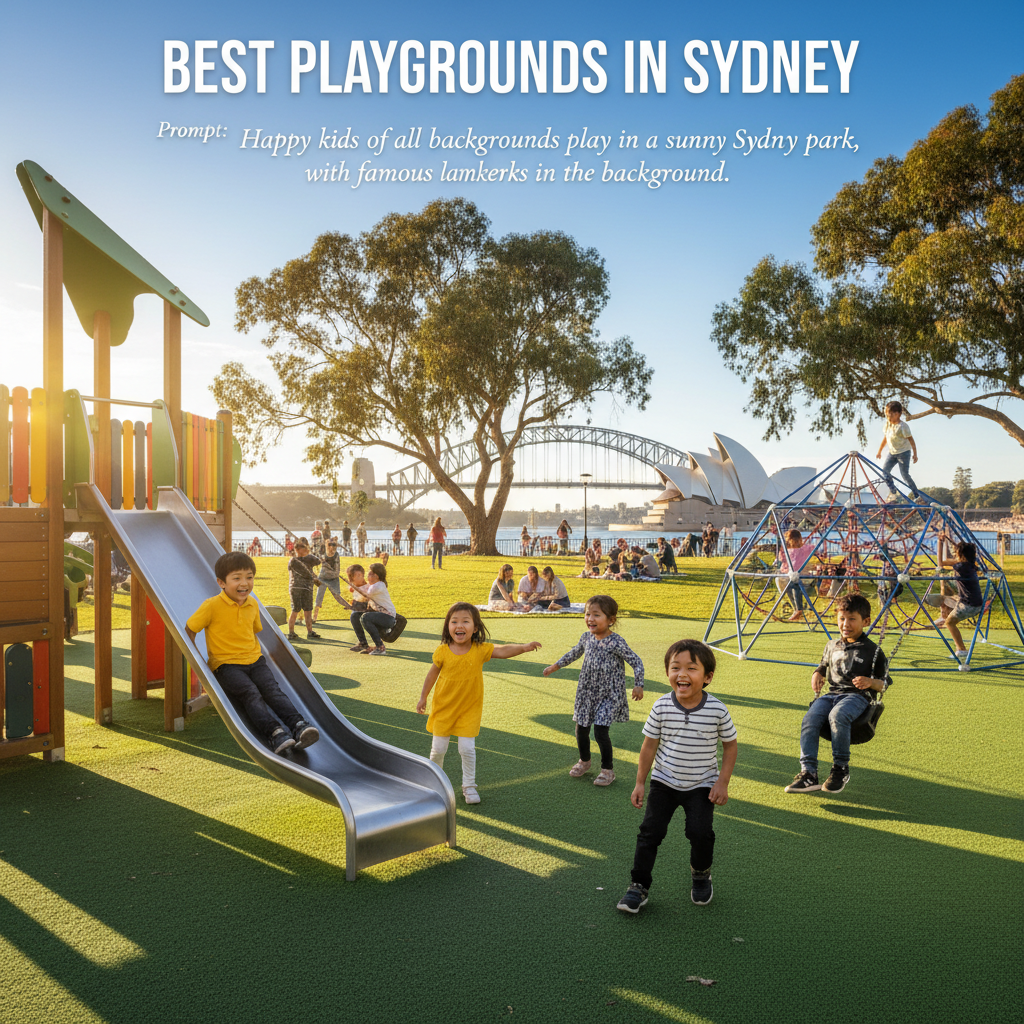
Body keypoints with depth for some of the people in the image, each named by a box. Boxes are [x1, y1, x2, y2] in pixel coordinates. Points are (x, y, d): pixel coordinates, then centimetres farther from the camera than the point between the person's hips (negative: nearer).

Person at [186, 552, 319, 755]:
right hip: (226, 664, -4)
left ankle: (298, 725, -35)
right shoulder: (212, 606, -7)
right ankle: (274, 733, -43)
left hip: (254, 660, 4)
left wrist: (256, 651, 13)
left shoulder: (252, 604, 10)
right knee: (250, 694, -28)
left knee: (272, 690, -19)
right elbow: (190, 629, 1)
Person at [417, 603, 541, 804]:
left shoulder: (480, 650, -14)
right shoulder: (442, 652, -13)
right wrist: (423, 697, 10)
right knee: (438, 748, 10)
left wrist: (523, 647, -42)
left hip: (469, 709, -1)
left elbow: (503, 650, -25)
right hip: (443, 707, 1)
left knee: (467, 748, -3)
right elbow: (432, 674, 1)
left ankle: (469, 786, 18)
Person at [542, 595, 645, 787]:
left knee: (600, 731, -10)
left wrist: (638, 685, -22)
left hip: (608, 695, -6)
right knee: (581, 729, 12)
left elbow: (636, 662, -14)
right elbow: (574, 653, 20)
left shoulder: (616, 642, -18)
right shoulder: (587, 638, 0)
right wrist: (556, 665, 27)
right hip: (587, 692, 6)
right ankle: (584, 761, 38)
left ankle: (607, 769, 11)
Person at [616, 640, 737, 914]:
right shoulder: (661, 707, -13)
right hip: (664, 782, 1)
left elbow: (730, 744, -1)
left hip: (701, 785, -1)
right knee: (651, 831, -3)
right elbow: (650, 745, -2)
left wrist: (722, 782, -5)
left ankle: (701, 874, 24)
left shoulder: (717, 710, -16)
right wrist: (640, 783, 0)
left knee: (700, 832, -9)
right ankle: (639, 886, 13)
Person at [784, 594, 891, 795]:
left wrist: (870, 682, -14)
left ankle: (841, 769, -20)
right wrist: (817, 674, 13)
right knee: (810, 718, -26)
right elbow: (824, 665, 36)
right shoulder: (832, 646, 19)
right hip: (831, 694, 5)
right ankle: (808, 774, -28)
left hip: (857, 696, -4)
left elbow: (884, 684, 8)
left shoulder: (872, 650, 6)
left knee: (837, 716, -38)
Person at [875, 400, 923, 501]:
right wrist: (879, 451, 20)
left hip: (903, 452, -7)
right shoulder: (887, 423, 3)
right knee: (885, 470, -6)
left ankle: (917, 495, 7)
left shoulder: (902, 426, -18)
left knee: (905, 475, -7)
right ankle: (892, 493, 2)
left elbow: (911, 440, -13)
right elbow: (885, 438, 15)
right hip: (892, 452, 7)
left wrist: (915, 454, -11)